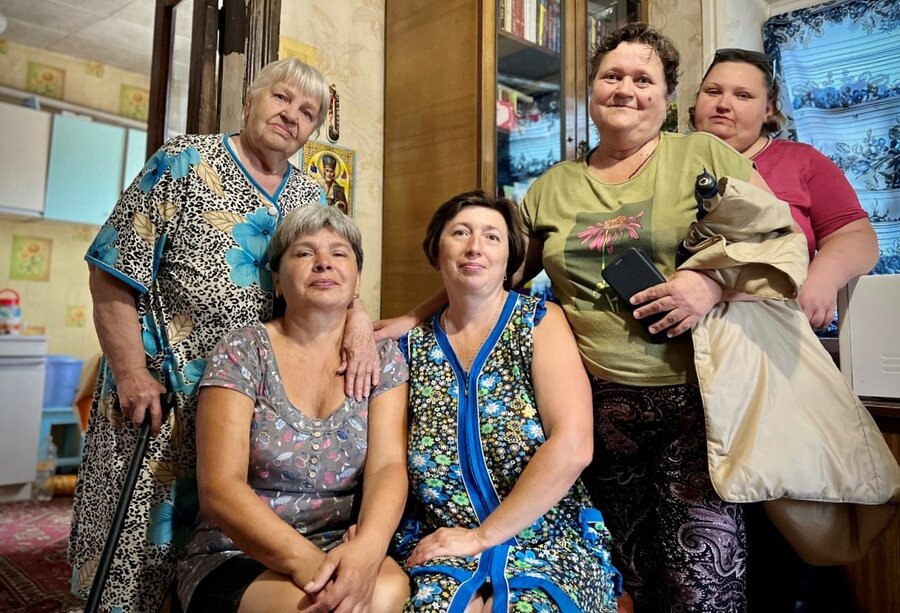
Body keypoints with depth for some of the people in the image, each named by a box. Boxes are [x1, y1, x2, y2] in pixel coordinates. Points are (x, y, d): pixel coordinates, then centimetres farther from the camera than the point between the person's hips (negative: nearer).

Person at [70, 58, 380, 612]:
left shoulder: (310, 196, 11)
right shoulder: (185, 162, -3)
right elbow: (113, 274, -7)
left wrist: (358, 317, -15)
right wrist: (131, 373, -15)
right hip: (164, 398, -4)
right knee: (145, 538, 2)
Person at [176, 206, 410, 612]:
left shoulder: (383, 357, 3)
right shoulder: (243, 351, -6)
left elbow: (388, 467, -9)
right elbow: (219, 487, -14)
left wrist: (367, 548, -29)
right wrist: (303, 558, -29)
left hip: (343, 552, 3)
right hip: (234, 557, -2)